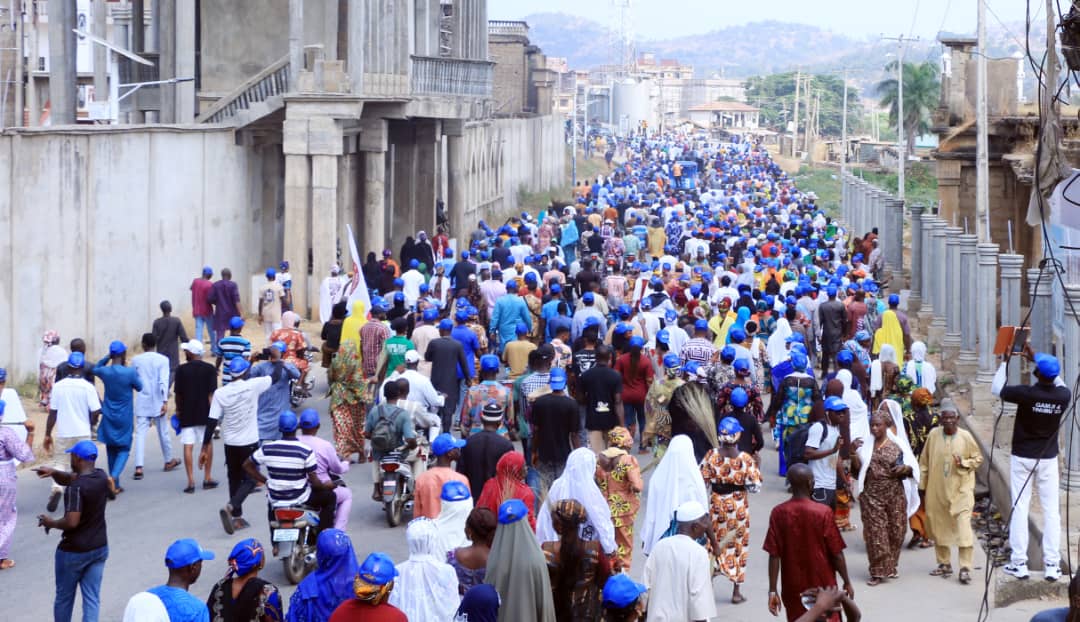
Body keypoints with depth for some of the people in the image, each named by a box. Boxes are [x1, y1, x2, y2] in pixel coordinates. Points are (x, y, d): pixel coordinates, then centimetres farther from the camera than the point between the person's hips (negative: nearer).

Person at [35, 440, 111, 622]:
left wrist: (51, 523, -12)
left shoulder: (76, 488, -24)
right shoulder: (101, 477, 0)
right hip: (99, 547, 6)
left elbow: (71, 522, -29)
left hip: (74, 551, -6)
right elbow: (68, 478, 10)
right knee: (91, 598, 6)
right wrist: (54, 472, -8)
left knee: (64, 597, 13)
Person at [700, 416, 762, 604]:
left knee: (714, 543, 16)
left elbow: (703, 481, -8)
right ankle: (736, 591, 17)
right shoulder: (746, 459, -16)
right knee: (738, 545, 12)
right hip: (738, 505, -1)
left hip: (716, 504, 1)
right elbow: (755, 486, -14)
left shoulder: (711, 456, -12)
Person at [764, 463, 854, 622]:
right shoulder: (823, 512, -14)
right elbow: (837, 554, -10)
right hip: (822, 587, -2)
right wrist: (847, 583, 3)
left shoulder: (778, 513, -8)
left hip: (793, 589, 2)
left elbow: (774, 556, -7)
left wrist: (773, 591, -2)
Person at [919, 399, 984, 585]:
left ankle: (965, 568, -9)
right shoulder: (933, 435, -1)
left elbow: (978, 458, 6)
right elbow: (924, 462, 7)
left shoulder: (966, 436, -5)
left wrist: (964, 463, -15)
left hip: (961, 490, -3)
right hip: (937, 491, 3)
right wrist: (923, 488, 7)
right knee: (938, 527, 12)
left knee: (963, 529, -11)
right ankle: (944, 564, 27)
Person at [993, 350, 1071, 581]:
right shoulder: (1064, 396, -10)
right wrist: (1036, 358, 18)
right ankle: (1052, 564, 3)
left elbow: (996, 389, -4)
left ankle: (1019, 563, 3)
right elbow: (1059, 383, 15)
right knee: (1051, 510, 5)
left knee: (1019, 508, 4)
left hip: (1022, 458, -2)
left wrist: (1005, 361, 6)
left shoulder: (1026, 394, -20)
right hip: (1049, 459, 2)